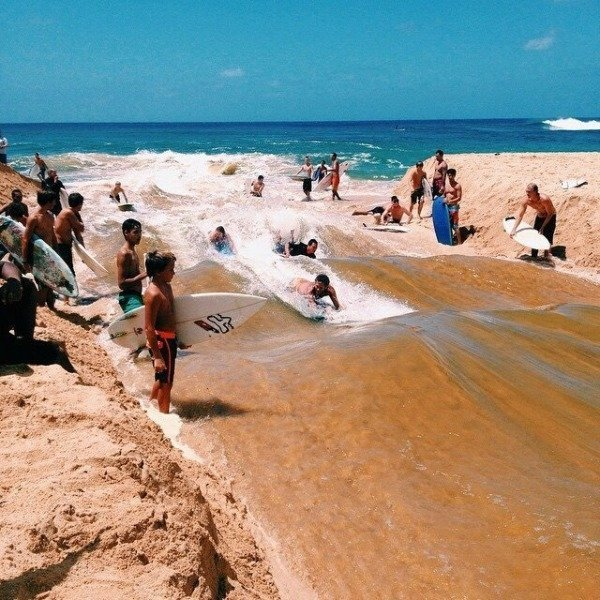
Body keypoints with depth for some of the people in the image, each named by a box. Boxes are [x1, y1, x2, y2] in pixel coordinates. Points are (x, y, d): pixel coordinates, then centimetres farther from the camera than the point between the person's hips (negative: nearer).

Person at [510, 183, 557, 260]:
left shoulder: (544, 199, -39)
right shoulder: (526, 200, -24)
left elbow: (549, 214, -26)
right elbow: (520, 215, -20)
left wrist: (542, 227, -30)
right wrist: (514, 229, -28)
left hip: (550, 217, -5)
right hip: (539, 216, 5)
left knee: (547, 237, -9)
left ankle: (546, 256, 5)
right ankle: (533, 256, 18)